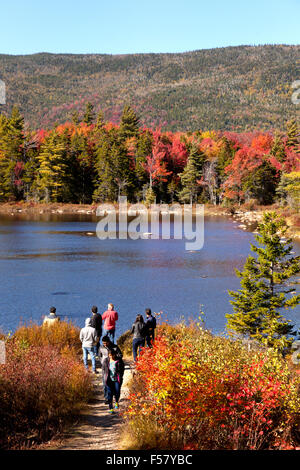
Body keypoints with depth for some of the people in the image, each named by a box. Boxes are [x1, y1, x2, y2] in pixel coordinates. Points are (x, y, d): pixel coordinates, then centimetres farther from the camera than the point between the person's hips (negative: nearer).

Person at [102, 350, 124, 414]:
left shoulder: (119, 360, -5)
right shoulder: (106, 360, 2)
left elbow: (122, 369, 1)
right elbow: (103, 369, 10)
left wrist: (120, 377, -6)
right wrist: (105, 378, 2)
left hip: (117, 380, -1)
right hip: (109, 380, 1)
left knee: (117, 393, 1)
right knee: (109, 393, -3)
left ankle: (116, 402, 32)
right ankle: (110, 408, 2)